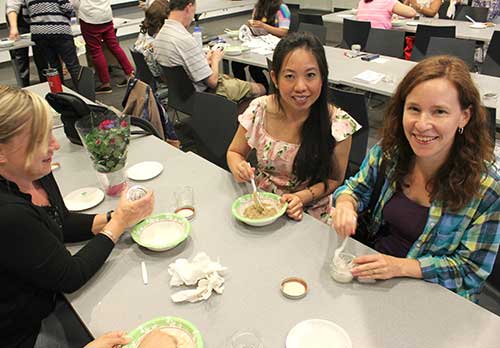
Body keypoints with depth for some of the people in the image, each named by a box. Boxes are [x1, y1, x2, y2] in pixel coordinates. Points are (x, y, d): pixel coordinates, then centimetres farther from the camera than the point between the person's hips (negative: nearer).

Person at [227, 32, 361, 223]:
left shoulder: (338, 124, -16)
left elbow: (334, 179, -4)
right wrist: (238, 168, -20)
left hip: (309, 214, -2)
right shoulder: (259, 111, -12)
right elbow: (234, 152, 3)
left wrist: (303, 197, -21)